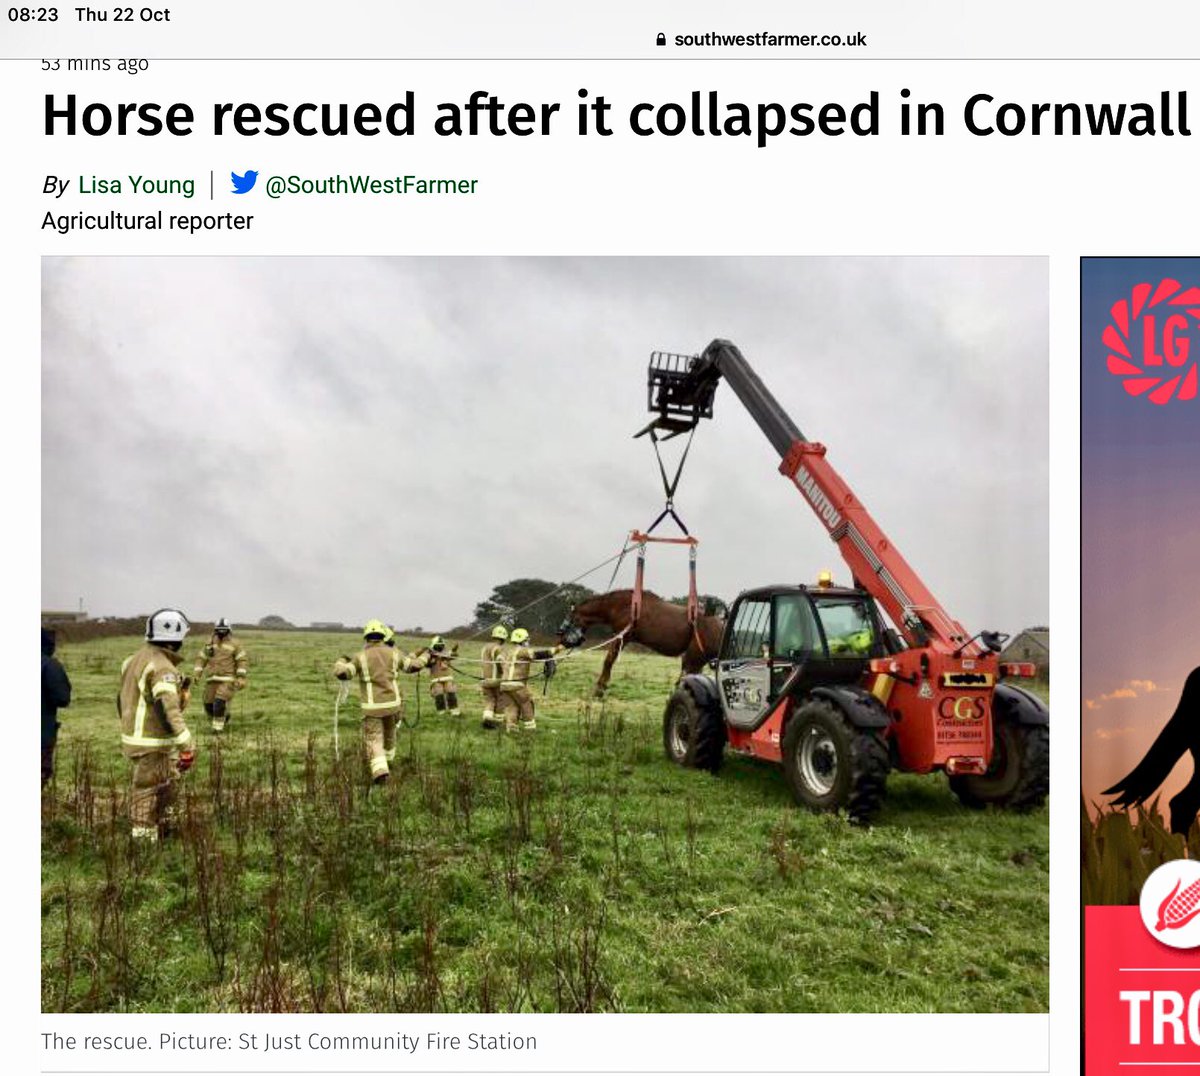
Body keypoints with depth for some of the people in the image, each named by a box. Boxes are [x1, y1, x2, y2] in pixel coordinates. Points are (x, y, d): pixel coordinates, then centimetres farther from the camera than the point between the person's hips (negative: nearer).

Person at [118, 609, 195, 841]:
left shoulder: (137, 659, 9)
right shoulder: (162, 667, -21)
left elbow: (122, 699, 19)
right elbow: (168, 710, -30)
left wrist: (131, 728, 31)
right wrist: (187, 747, -31)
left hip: (134, 737, 10)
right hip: (152, 746, -10)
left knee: (166, 787, 24)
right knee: (148, 798, -1)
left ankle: (163, 831, 37)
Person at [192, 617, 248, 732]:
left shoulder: (235, 644, -2)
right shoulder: (209, 644, 11)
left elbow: (243, 661, -6)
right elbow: (201, 659, 16)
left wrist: (241, 677, -16)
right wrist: (197, 674, 4)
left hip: (228, 680, -5)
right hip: (212, 680, 5)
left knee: (220, 703, -17)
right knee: (209, 704, 5)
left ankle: (218, 727, -6)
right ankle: (224, 718, 31)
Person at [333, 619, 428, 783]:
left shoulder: (360, 657, -7)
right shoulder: (393, 653, 0)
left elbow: (341, 673, -14)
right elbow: (414, 665, 7)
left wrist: (341, 661, 9)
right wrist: (425, 656, 28)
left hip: (372, 707, -3)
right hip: (392, 703, 3)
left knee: (373, 740, -2)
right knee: (389, 732, 27)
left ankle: (380, 770, -23)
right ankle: (387, 759, 48)